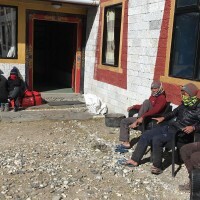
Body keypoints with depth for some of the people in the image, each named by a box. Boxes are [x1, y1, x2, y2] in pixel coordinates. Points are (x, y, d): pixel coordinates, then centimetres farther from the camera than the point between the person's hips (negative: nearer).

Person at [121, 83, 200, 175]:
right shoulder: (184, 104, 9)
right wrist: (163, 118, 20)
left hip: (180, 133, -8)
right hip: (170, 126, 9)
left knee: (156, 139, -28)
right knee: (145, 135, 1)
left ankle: (157, 166, -12)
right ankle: (135, 160, 8)